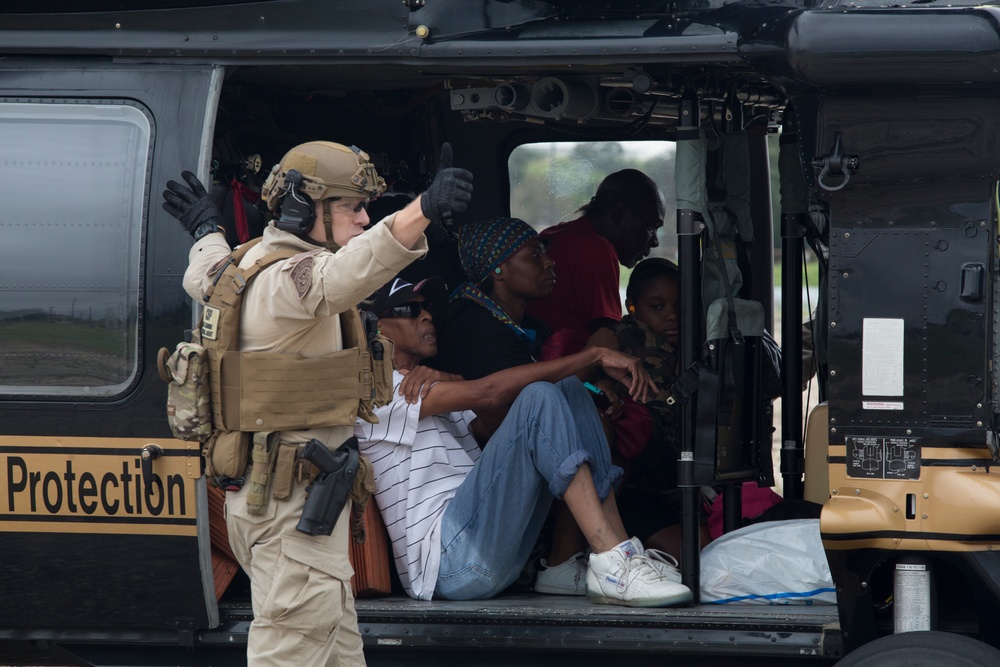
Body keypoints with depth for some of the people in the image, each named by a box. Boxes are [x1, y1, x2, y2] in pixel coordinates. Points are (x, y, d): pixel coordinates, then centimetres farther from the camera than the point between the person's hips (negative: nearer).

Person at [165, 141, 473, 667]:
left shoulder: (256, 260, 13)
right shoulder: (287, 277, -20)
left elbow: (203, 280, 36)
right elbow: (343, 274, -44)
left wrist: (207, 233, 58)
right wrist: (422, 210, -59)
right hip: (292, 499, -11)